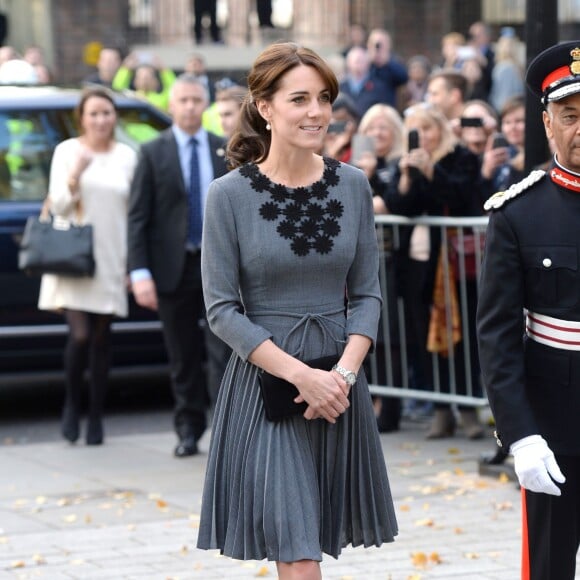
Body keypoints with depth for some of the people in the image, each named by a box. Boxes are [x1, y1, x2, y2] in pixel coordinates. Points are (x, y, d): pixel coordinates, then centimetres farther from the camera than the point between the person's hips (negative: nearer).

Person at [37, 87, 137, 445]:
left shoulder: (127, 157, 7)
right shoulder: (67, 151, 2)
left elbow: (134, 212, 9)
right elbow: (59, 206, -2)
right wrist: (75, 175, -20)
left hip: (111, 261, 2)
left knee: (102, 338, 4)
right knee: (80, 336, -13)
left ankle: (96, 417, 12)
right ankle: (72, 405, 9)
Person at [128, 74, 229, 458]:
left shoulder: (226, 151, 6)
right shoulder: (154, 153, 2)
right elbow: (138, 217, -2)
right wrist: (140, 272, -10)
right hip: (173, 266, 0)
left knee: (222, 352, -9)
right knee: (183, 357, 7)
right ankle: (189, 430, 18)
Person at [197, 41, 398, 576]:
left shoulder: (352, 186, 4)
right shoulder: (230, 195, -7)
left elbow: (367, 293, 7)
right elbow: (222, 310, -7)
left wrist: (344, 372, -10)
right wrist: (301, 375, -16)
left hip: (338, 383, 4)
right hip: (266, 383, -4)